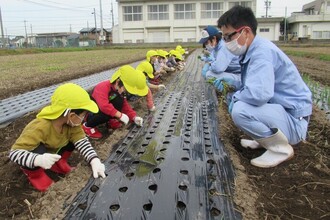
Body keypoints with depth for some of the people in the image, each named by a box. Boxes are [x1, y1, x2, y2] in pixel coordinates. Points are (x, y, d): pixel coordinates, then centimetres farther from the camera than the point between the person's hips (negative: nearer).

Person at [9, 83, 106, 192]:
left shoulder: (71, 122, -24)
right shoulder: (40, 128, -41)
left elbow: (82, 141, -28)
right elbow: (14, 152, -41)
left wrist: (95, 161, -45)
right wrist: (38, 160, -60)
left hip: (52, 151, 5)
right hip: (35, 154, -5)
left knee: (75, 137, -17)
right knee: (38, 150, -38)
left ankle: (59, 164, 7)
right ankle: (34, 174, -5)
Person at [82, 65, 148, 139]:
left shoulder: (119, 89, -6)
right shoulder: (103, 87, -34)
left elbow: (124, 105, 0)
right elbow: (104, 106, -48)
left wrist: (134, 117, -12)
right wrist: (120, 115, -42)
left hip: (102, 109, 7)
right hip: (90, 110, -7)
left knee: (120, 100, -15)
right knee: (108, 113, -37)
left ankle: (111, 120, 2)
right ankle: (87, 126, -14)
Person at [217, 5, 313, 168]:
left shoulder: (262, 52, -24)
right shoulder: (252, 51, 4)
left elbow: (259, 94, -39)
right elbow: (249, 84, 19)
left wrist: (235, 97, -18)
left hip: (293, 120, -10)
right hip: (277, 108, 10)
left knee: (240, 110, -30)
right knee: (236, 99, 14)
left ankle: (281, 148, -6)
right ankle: (265, 138, 18)